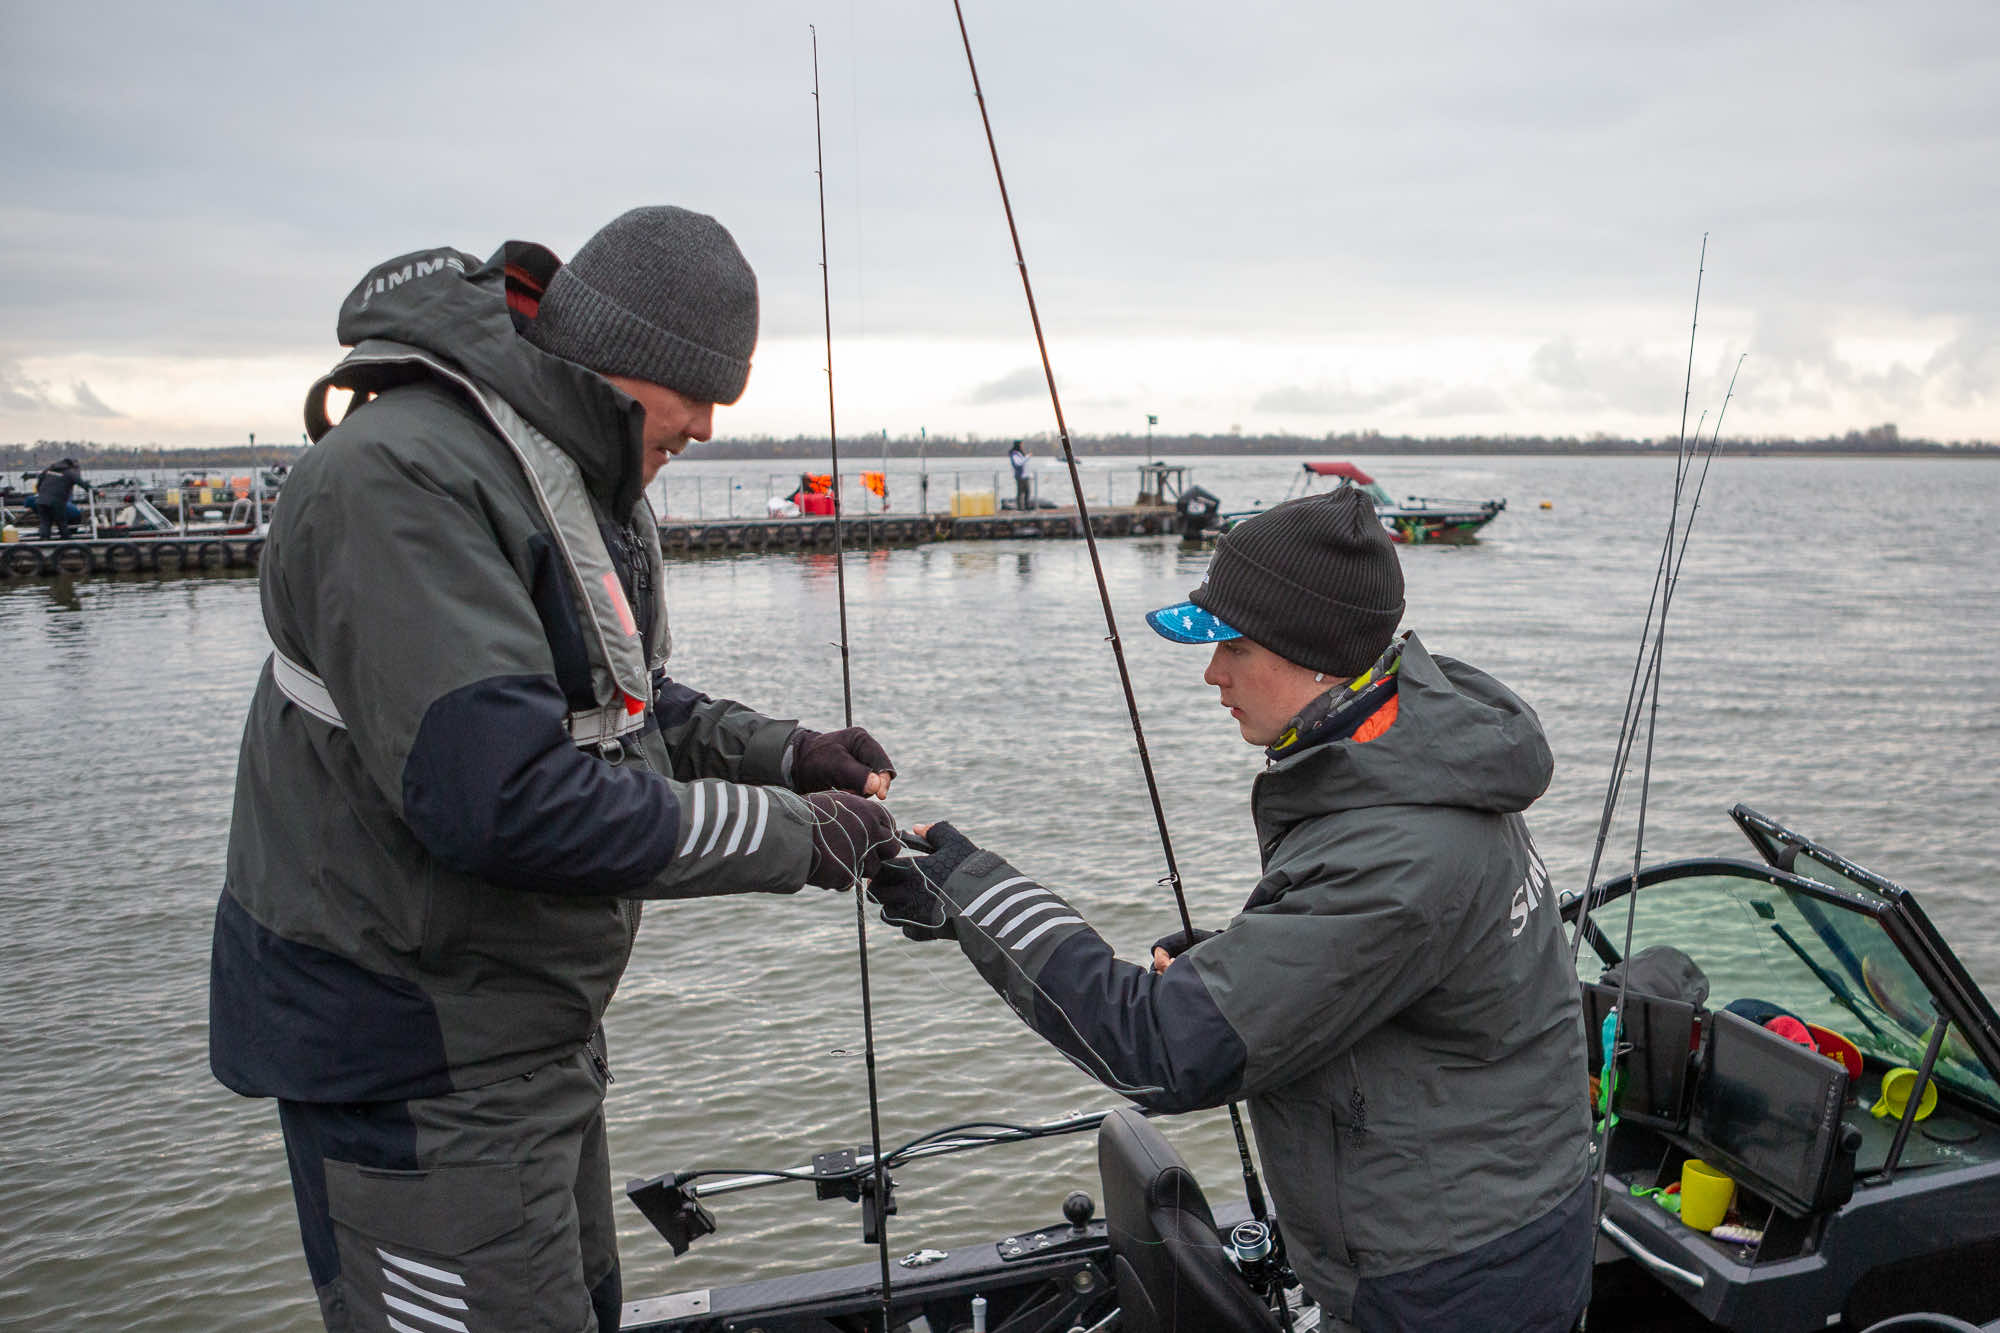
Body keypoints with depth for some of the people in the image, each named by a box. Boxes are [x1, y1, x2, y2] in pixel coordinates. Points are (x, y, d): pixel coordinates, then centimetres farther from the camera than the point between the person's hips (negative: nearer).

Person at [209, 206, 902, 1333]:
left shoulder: (589, 483, 10)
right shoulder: (403, 478, -25)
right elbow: (502, 797, -32)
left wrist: (780, 753, -2)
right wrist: (790, 835, -25)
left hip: (536, 1020, 10)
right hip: (416, 1054, -10)